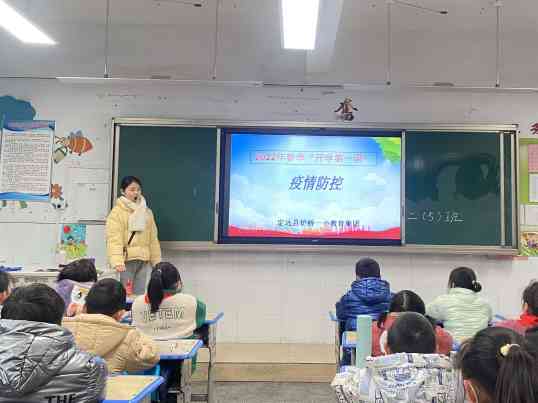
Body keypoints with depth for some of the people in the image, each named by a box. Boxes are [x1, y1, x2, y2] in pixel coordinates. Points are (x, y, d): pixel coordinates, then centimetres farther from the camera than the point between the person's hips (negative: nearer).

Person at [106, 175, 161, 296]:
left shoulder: (147, 212, 12)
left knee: (139, 294, 11)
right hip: (126, 260, -5)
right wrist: (117, 261, -28)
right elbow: (114, 239, -16)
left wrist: (157, 260, 11)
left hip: (143, 260, 5)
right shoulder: (117, 212, -5)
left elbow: (153, 239, 15)